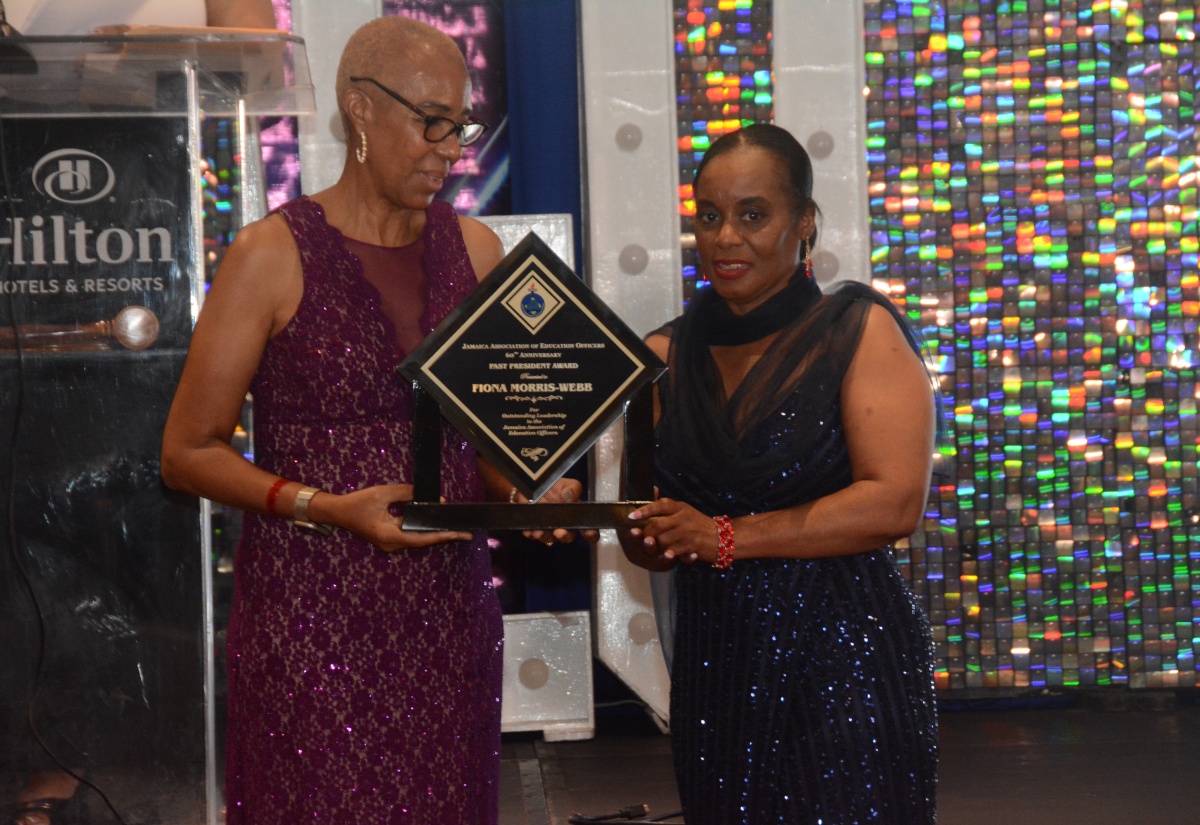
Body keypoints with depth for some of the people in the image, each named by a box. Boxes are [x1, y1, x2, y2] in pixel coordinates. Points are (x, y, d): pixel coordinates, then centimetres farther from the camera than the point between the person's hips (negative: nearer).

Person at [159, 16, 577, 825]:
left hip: (448, 603, 5)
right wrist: (326, 508, -18)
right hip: (312, 610, -4)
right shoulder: (272, 257, -6)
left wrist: (524, 491, -4)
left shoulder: (474, 249, 9)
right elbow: (190, 453, -5)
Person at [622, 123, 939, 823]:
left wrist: (728, 537, -17)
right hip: (713, 664, 4)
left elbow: (896, 502, -16)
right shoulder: (667, 355, 8)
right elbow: (651, 548, 11)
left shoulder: (858, 330, -4)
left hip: (843, 663, -4)